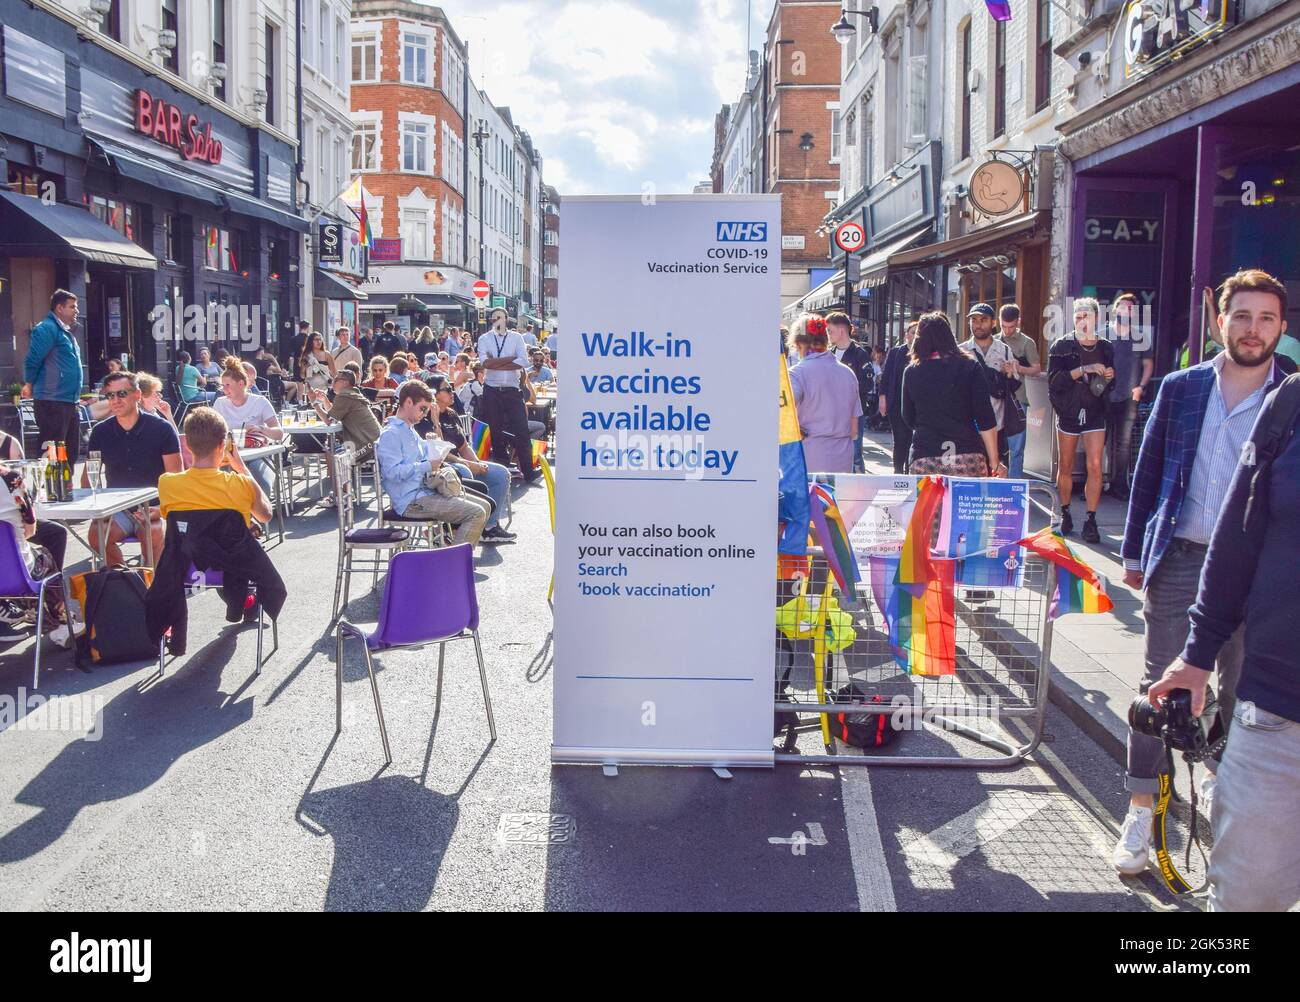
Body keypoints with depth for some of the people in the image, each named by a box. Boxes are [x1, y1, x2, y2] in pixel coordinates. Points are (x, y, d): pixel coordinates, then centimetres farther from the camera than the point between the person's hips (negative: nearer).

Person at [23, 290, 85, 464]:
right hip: (52, 404, -10)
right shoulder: (47, 329, -10)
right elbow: (32, 361, -15)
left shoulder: (65, 332, 20)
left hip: (69, 404, 10)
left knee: (71, 456, 13)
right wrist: (30, 386, -2)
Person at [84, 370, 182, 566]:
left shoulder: (162, 429, -2)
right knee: (96, 534, -27)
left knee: (155, 534, -33)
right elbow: (88, 475, 12)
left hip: (153, 505, -2)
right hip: (116, 509, 2)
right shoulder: (100, 432, 7)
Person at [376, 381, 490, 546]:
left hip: (425, 491, 10)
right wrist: (427, 466, -20)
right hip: (412, 500, -10)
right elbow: (392, 472, -23)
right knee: (476, 514, -19)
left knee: (484, 506, 6)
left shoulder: (411, 431, 20)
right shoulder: (390, 434, -11)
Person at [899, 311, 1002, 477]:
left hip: (923, 459, 1)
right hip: (967, 457, -1)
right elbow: (986, 420, -3)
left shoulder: (911, 372, 4)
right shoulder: (970, 367, 0)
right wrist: (994, 462, 2)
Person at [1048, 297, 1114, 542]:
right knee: (1065, 467, 7)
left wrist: (1109, 377, -4)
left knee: (1095, 466, -8)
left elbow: (1109, 385, 19)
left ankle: (1091, 521, -5)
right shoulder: (1061, 346, -2)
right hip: (1068, 413, -1)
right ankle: (1065, 514, 23)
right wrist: (1084, 369, -22)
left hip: (1094, 413, 1)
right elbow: (1054, 380, -14)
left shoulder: (1105, 348, 7)